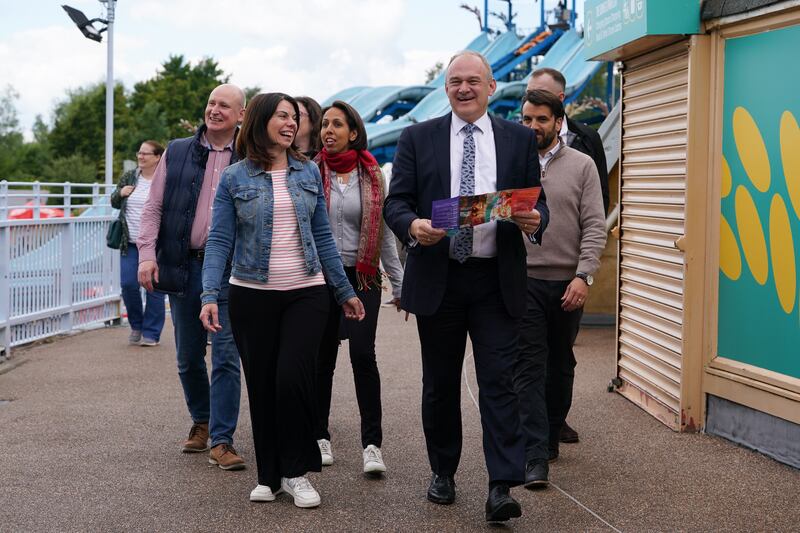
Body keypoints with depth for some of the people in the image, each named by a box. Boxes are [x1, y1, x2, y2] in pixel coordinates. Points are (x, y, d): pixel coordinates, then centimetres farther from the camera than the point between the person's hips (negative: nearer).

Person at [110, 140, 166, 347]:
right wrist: (120, 193, -1)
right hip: (130, 243, 4)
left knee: (154, 287, 0)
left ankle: (151, 333, 13)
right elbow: (114, 203, 20)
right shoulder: (129, 177, 10)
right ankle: (136, 326, 20)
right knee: (128, 284, -2)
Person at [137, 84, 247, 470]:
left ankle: (221, 441, -3)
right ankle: (201, 421, 32)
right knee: (188, 357, 12)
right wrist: (147, 253, -4)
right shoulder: (177, 153, 7)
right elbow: (153, 207, 7)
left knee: (226, 357, -7)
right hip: (183, 266, 3)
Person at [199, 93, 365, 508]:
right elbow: (219, 241, -2)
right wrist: (210, 295, -13)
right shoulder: (234, 179, 1)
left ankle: (296, 472, 5)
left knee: (293, 378, -12)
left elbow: (322, 236, 12)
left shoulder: (308, 173, 9)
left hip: (306, 292, 1)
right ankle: (268, 475, 19)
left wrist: (344, 291, 12)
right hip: (252, 296, -1)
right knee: (261, 387, 4)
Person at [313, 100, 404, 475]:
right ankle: (320, 436, 20)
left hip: (362, 276, 0)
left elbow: (384, 234, 11)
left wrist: (399, 285, 10)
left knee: (363, 354, -11)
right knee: (322, 358, 6)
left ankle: (372, 444, -9)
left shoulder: (372, 175, 7)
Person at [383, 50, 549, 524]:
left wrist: (535, 220, -15)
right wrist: (412, 226, -20)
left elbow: (536, 201, 8)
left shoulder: (520, 139, 8)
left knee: (499, 381, -6)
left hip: (497, 280, -1)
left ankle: (502, 488, -7)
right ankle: (443, 472, 27)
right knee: (440, 384, 11)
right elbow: (395, 201, 2)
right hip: (437, 277, 1)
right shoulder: (418, 138, 7)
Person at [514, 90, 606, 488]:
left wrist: (583, 275, -13)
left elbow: (595, 227, -2)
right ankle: (535, 457, -10)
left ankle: (550, 436, 31)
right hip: (523, 280, -1)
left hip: (568, 283, 1)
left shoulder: (581, 165, 3)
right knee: (529, 367, -7)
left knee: (561, 365, 14)